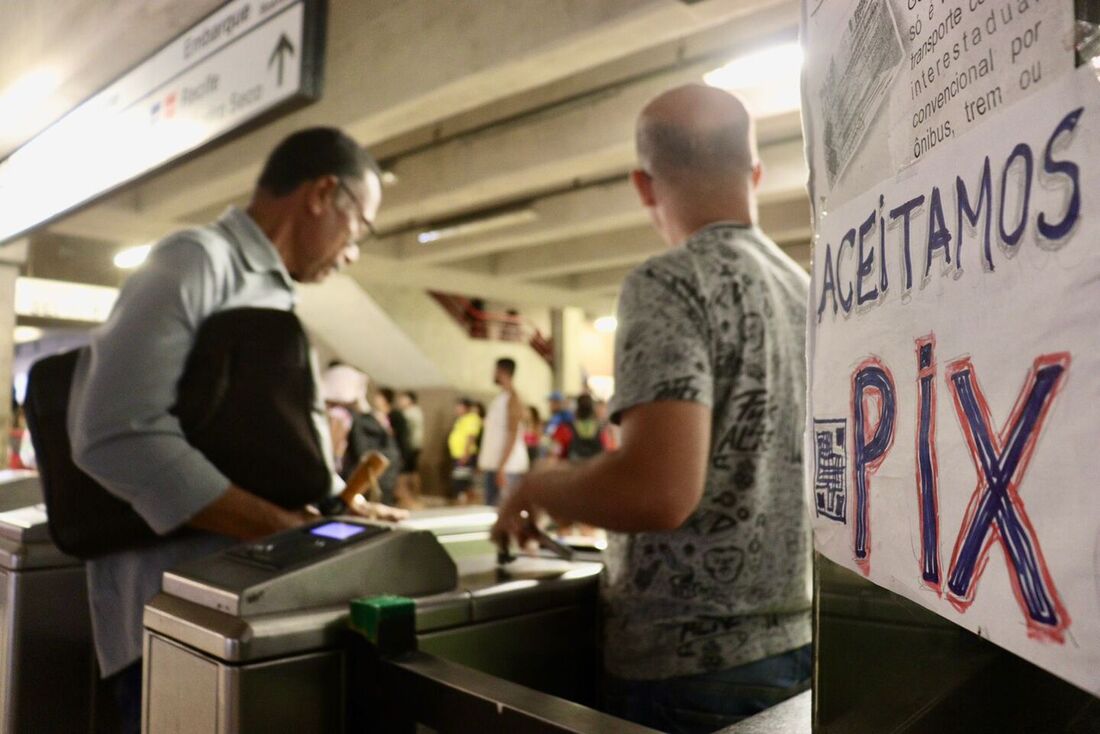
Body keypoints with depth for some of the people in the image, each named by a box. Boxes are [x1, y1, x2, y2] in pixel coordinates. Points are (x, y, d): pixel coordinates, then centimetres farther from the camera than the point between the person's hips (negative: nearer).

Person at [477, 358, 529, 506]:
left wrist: (502, 467, -23)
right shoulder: (499, 398, 16)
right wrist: (485, 462, 20)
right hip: (493, 464, 9)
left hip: (508, 467, -9)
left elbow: (512, 435, -18)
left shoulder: (512, 399, -11)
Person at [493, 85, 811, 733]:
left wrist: (539, 489, -9)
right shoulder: (806, 291, 7)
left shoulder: (670, 283, -16)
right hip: (797, 643, 7)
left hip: (694, 662, -7)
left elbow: (658, 489, -27)